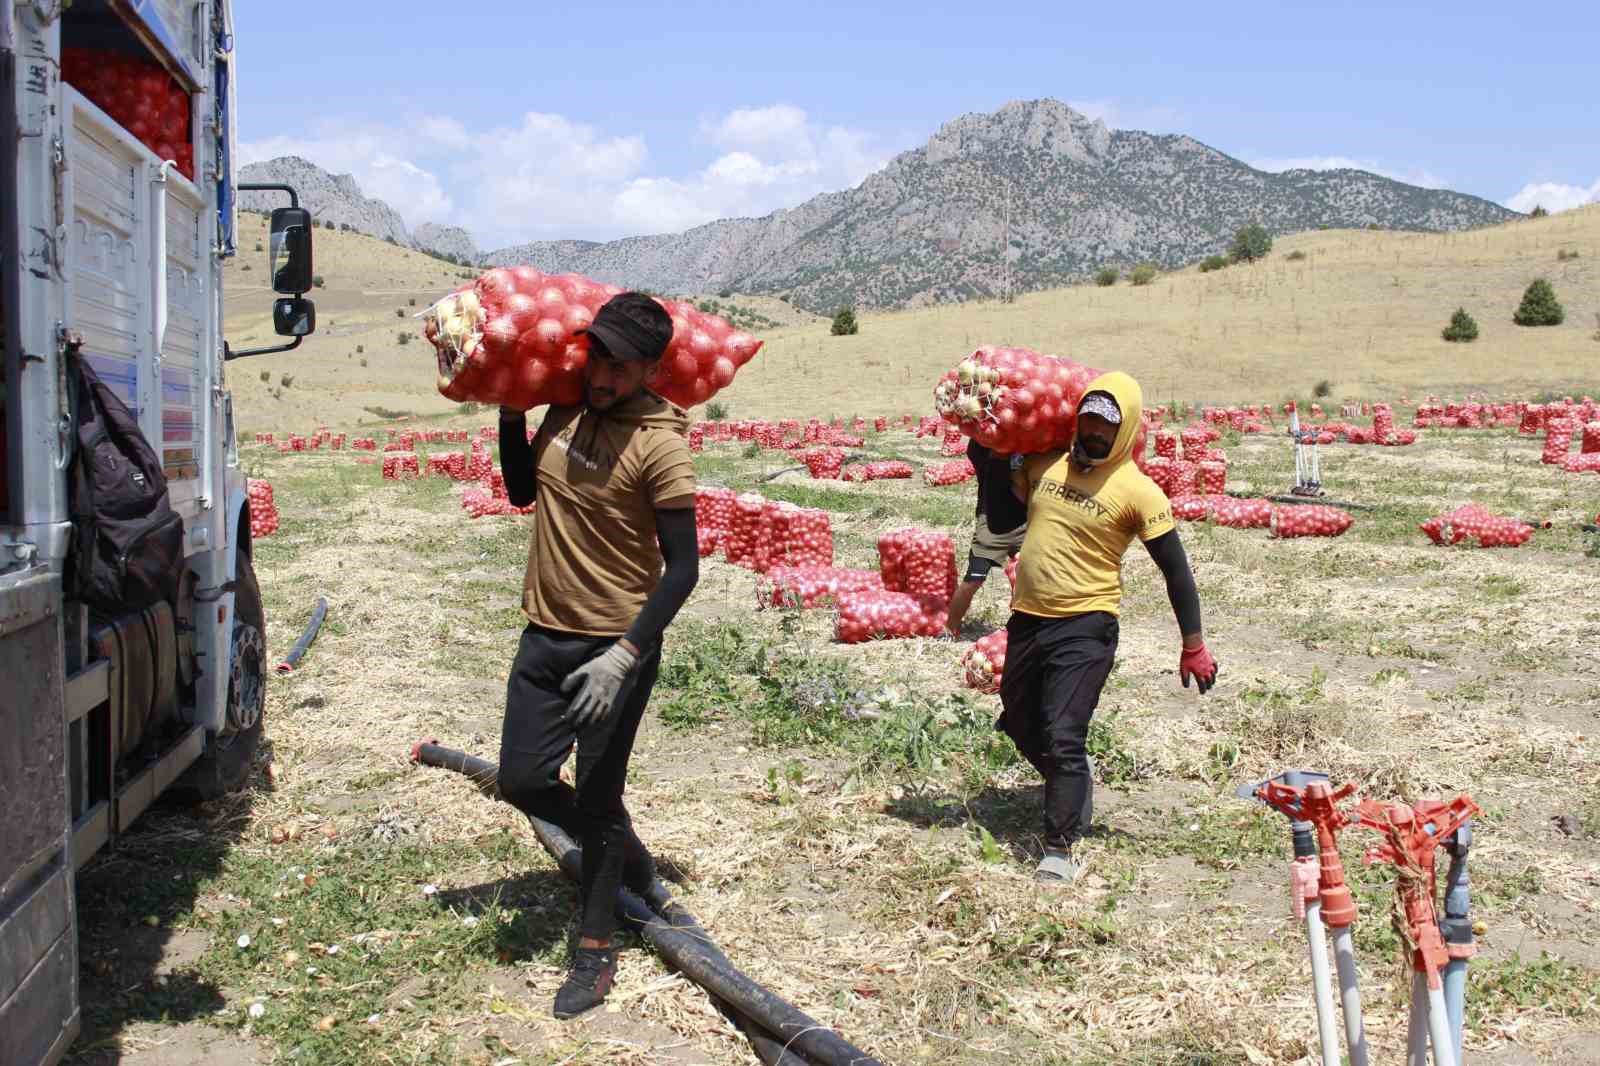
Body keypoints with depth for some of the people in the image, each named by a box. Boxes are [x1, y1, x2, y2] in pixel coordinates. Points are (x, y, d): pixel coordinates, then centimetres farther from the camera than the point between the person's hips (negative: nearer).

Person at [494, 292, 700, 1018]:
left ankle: (595, 950, 24)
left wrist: (623, 657, -27)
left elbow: (682, 567, -18)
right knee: (523, 782, 9)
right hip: (546, 635, 7)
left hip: (615, 645, -6)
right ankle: (627, 857, 35)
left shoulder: (657, 443, -18)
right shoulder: (565, 409, 2)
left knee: (597, 798, 5)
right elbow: (523, 492, 19)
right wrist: (510, 412, 6)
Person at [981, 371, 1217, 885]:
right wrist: (998, 464, 5)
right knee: (1019, 723, 19)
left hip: (1085, 628, -6)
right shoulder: (1043, 466, 5)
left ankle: (1060, 849, 3)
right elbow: (1000, 522, 16)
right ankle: (1074, 781, 46)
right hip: (1027, 619, 6)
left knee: (1062, 737, -10)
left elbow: (1175, 569, -8)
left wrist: (1194, 645, -8)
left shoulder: (1136, 491, -10)